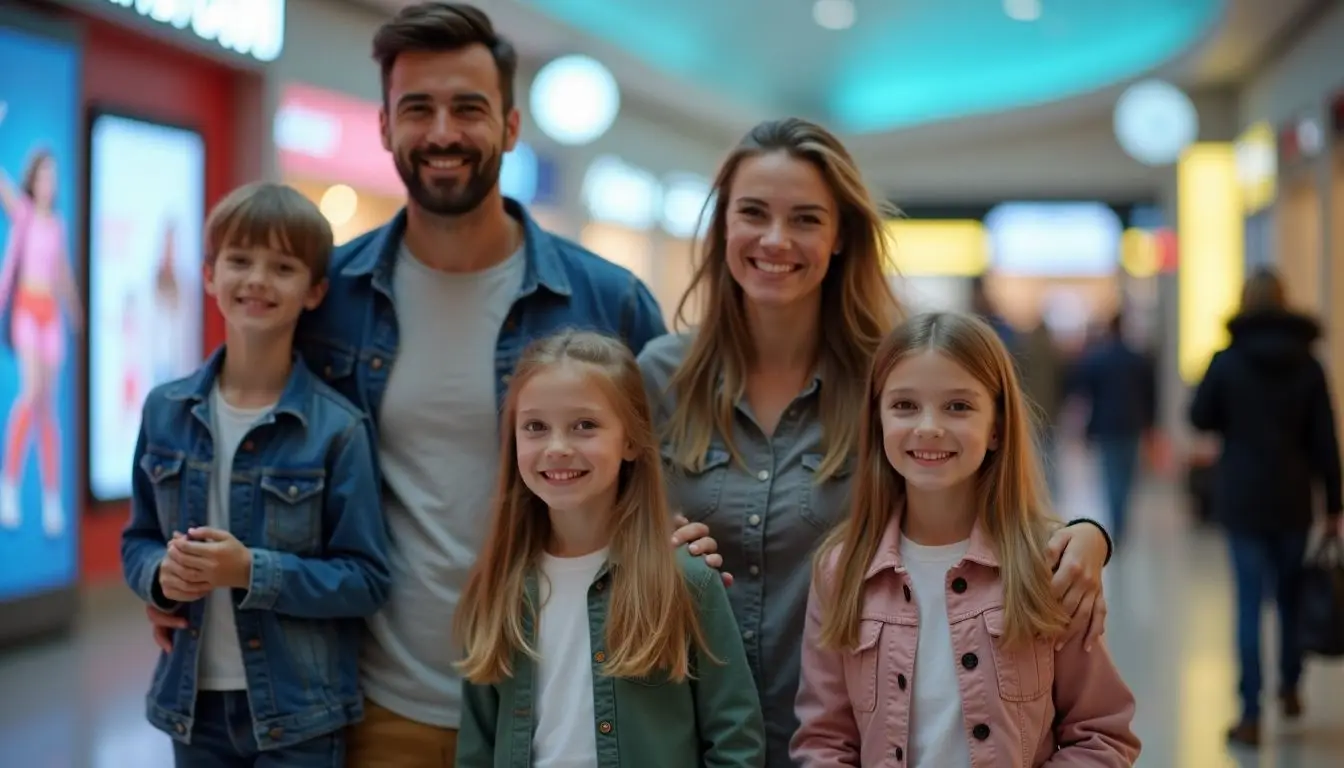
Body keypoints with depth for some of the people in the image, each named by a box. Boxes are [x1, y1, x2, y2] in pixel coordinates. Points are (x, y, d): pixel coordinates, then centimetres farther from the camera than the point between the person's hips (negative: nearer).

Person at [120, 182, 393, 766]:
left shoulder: (336, 428, -10)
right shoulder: (165, 411, 2)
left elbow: (367, 580, -10)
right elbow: (138, 540, 11)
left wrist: (252, 571, -21)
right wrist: (161, 573, -11)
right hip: (193, 700, 3)